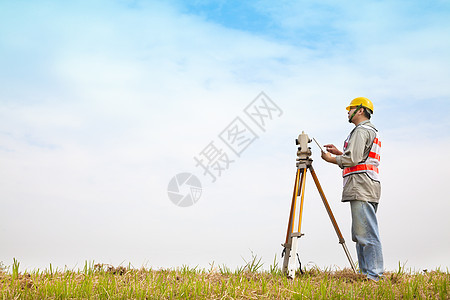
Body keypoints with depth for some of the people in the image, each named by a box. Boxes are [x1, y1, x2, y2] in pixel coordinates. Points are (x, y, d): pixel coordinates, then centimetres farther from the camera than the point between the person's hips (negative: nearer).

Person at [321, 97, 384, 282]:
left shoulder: (361, 130, -7)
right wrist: (339, 152, 26)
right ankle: (365, 273, 14)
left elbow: (353, 159, -16)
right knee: (360, 233, 11)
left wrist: (331, 159, -1)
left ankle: (374, 275, -12)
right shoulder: (372, 131, 26)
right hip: (369, 188, 11)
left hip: (361, 188, -11)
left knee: (366, 233, -12)